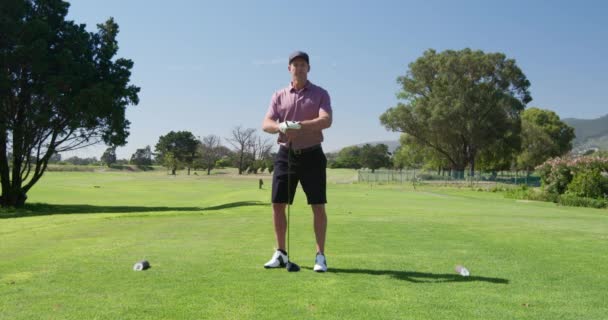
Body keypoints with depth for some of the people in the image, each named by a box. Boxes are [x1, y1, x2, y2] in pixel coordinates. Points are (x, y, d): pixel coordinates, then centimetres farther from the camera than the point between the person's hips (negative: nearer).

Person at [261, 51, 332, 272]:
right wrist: (280, 126, -26)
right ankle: (281, 254, 15)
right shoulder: (279, 96, 9)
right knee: (278, 204, 1)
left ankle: (320, 256, 6)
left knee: (318, 206, -3)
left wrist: (299, 125, -29)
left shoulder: (320, 94, 2)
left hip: (311, 155, -2)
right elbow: (266, 124, -3)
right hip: (286, 154, 3)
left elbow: (326, 120, -15)